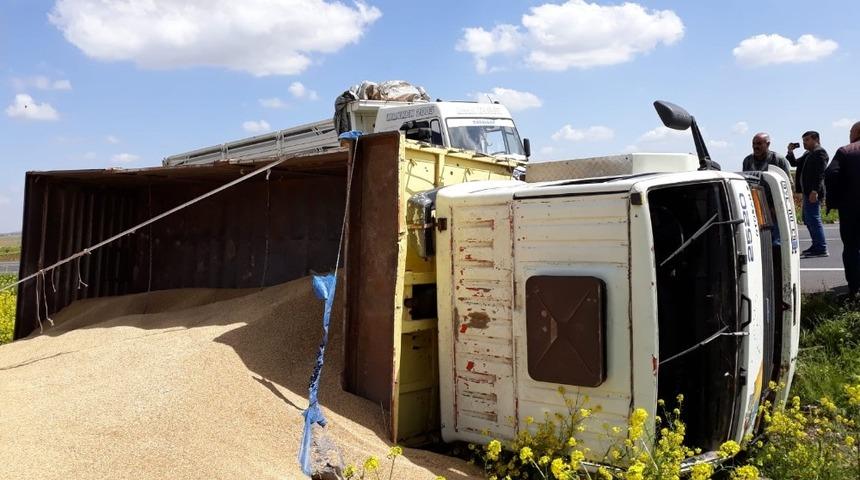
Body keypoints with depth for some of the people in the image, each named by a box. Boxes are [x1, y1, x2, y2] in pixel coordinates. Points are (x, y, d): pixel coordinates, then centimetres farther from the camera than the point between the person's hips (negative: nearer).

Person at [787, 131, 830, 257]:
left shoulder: (820, 153, -8)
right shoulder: (808, 155, 21)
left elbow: (820, 173, -18)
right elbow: (794, 163, 27)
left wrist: (815, 190, -25)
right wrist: (790, 152, 11)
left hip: (813, 193, -10)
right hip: (808, 192, 10)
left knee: (813, 219, -11)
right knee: (808, 219, 14)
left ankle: (821, 249, -9)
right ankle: (816, 247, 22)